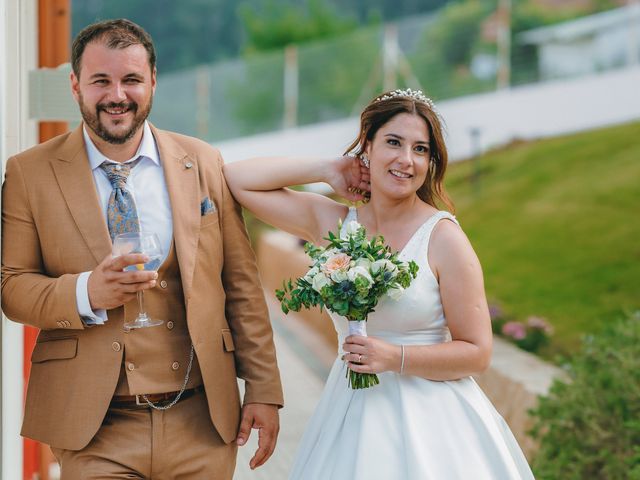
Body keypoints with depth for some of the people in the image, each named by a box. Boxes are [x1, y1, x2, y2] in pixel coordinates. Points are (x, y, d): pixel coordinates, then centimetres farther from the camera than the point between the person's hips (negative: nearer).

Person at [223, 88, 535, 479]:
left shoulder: (443, 238, -9)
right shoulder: (333, 222, 3)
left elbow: (477, 353, -8)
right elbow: (238, 179, 5)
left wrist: (395, 358, -20)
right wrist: (327, 170, 2)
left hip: (430, 420, -3)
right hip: (352, 414, 4)